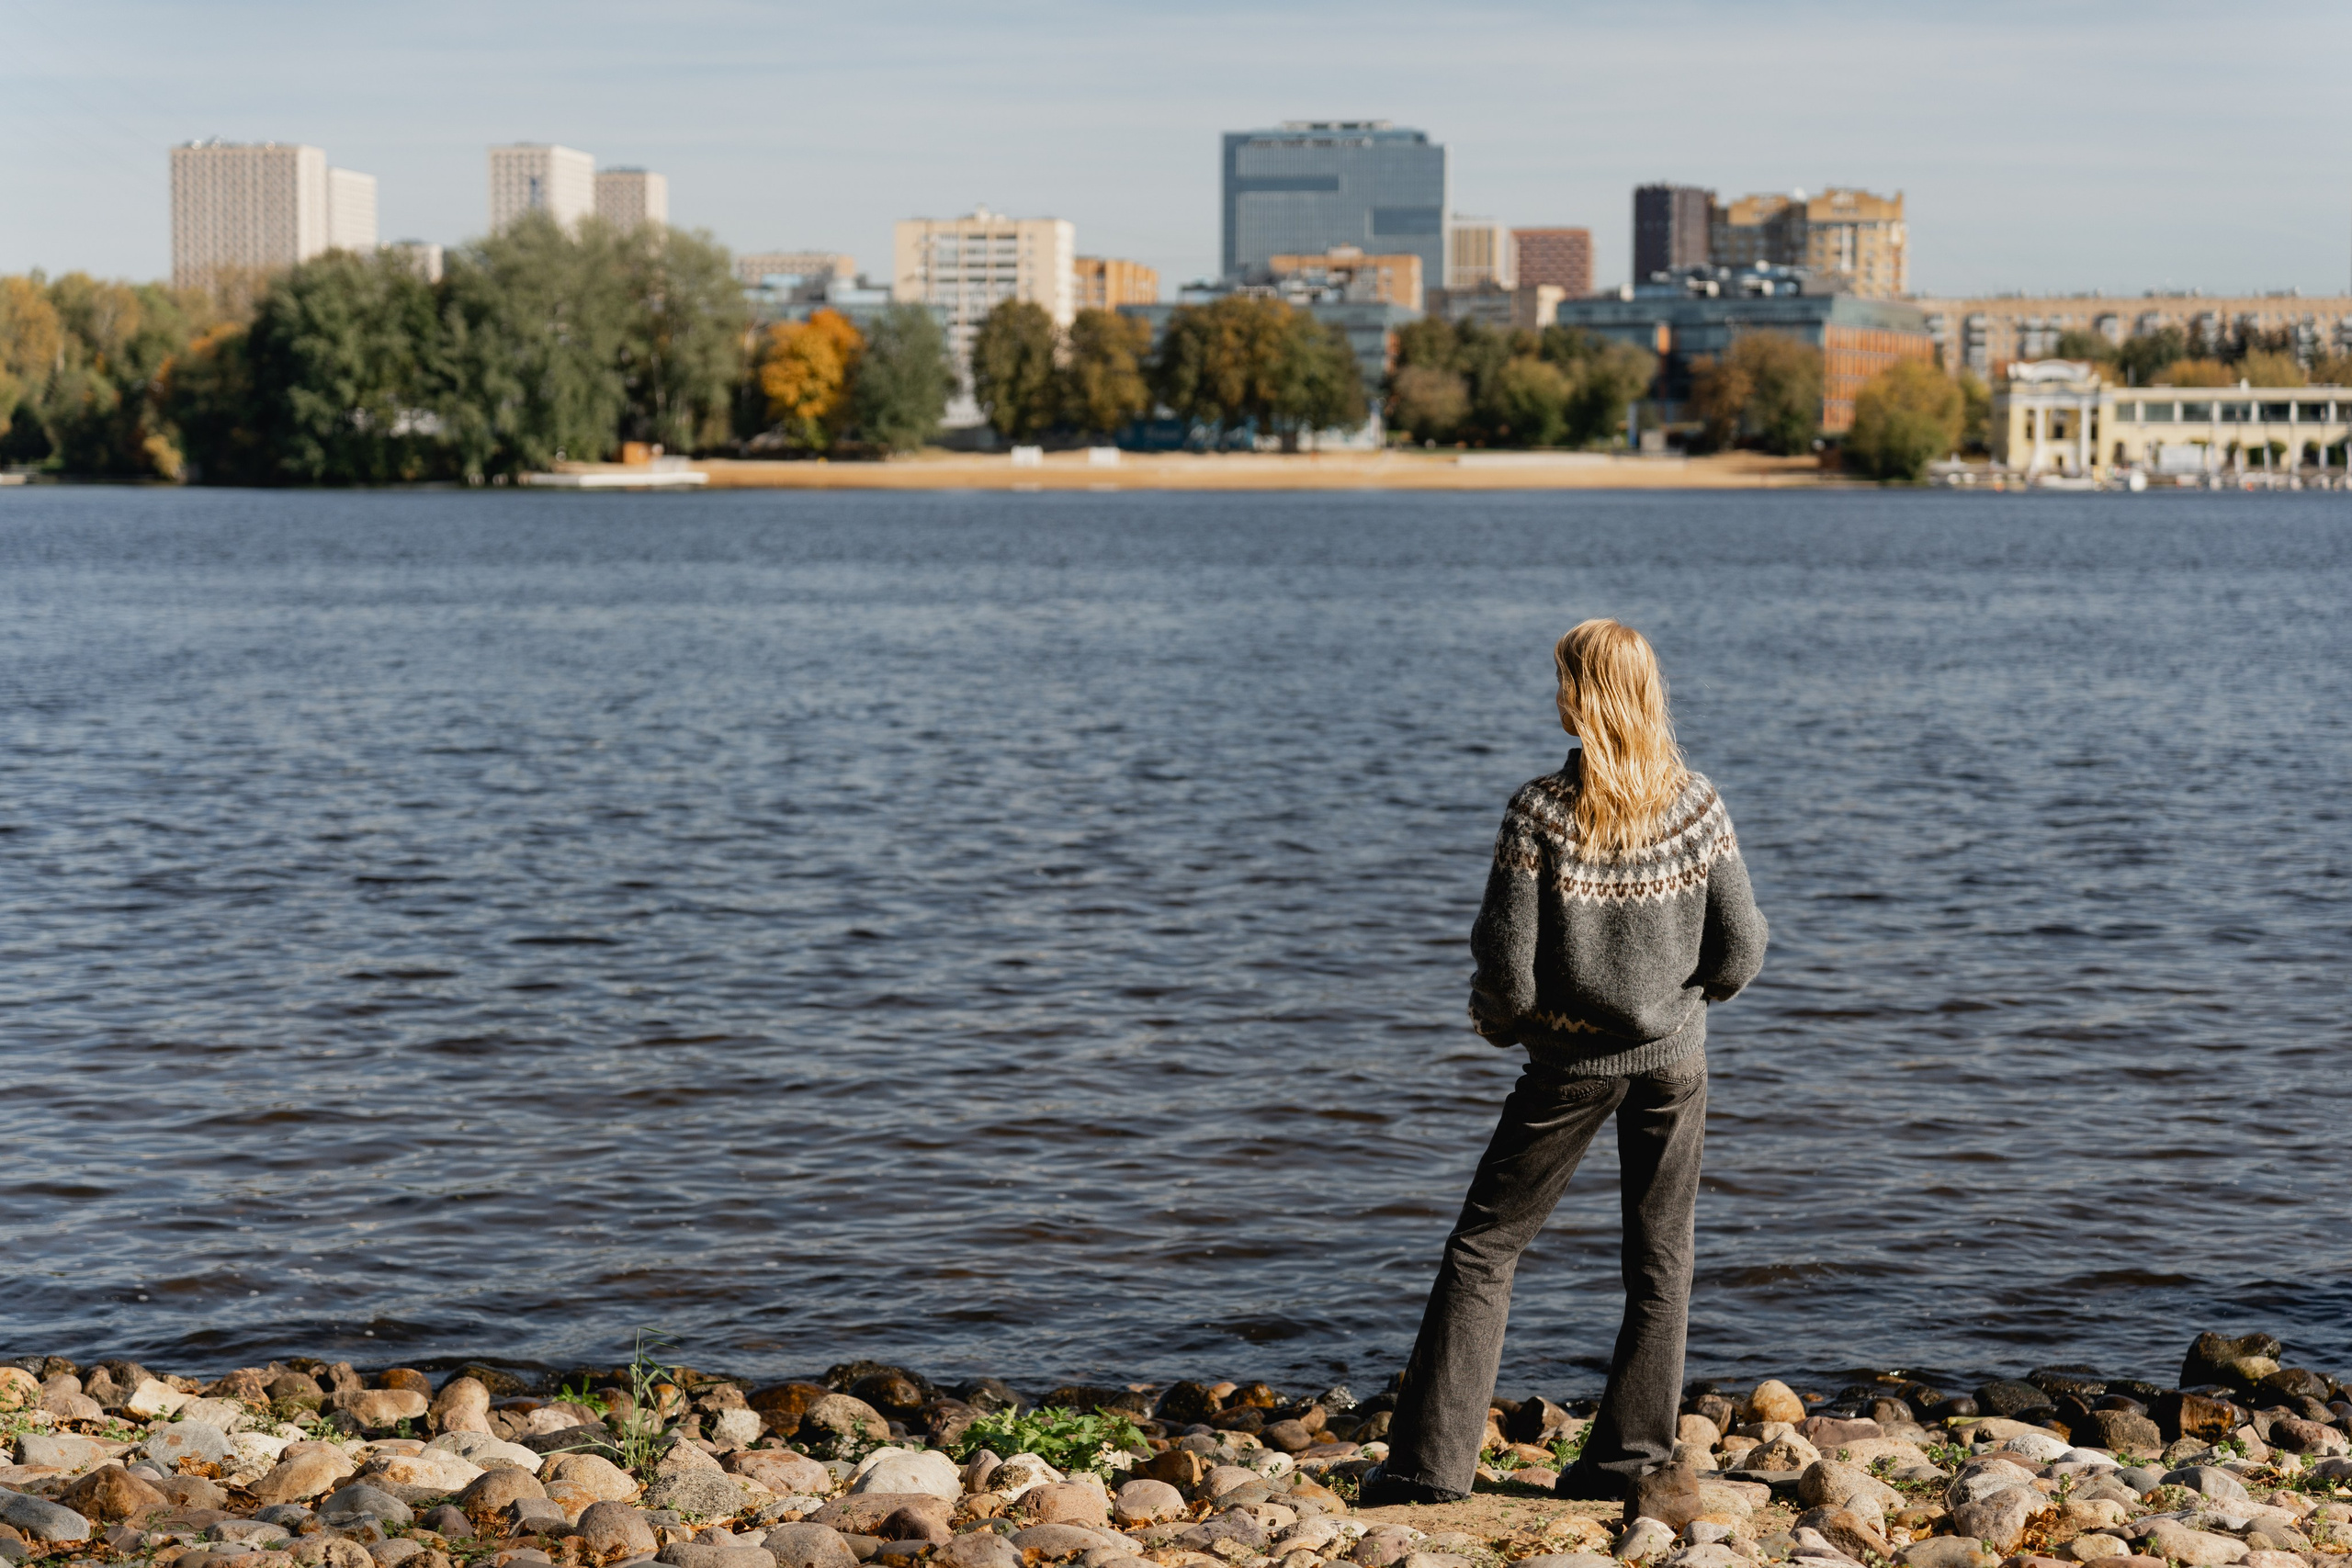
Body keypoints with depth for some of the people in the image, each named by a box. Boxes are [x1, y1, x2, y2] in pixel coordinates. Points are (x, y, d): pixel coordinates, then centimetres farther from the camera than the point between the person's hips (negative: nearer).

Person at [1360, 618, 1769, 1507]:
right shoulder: (1698, 808, -5)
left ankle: (1430, 1462, 4)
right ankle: (1629, 1457, 15)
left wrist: (1497, 1021, 7)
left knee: (1483, 1249, 6)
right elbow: (1740, 950, -2)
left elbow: (1507, 965, -15)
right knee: (1660, 1258, 13)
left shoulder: (1540, 814, -14)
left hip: (1569, 1062, -3)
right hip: (1671, 1057, 3)